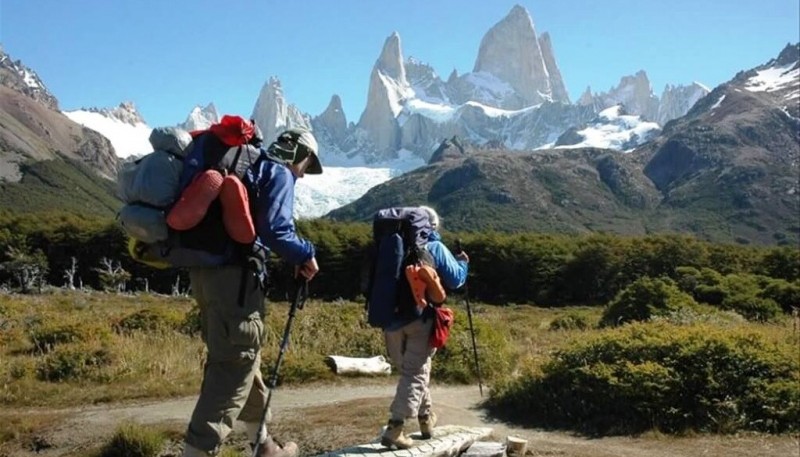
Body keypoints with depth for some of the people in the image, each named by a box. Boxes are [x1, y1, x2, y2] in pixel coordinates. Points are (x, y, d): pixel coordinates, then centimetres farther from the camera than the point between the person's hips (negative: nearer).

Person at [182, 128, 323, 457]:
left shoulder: (248, 169, 25)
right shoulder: (280, 174, -1)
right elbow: (274, 229, -16)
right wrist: (305, 255, -2)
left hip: (205, 270, 10)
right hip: (234, 276, -10)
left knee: (241, 359, 18)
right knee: (235, 365, -6)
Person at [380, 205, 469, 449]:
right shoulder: (435, 247, -1)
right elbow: (455, 280, 3)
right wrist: (462, 263, 21)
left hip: (392, 318, 5)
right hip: (421, 319, -5)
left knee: (410, 369, 20)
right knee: (416, 373, -2)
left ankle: (426, 419, 33)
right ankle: (394, 428, -14)